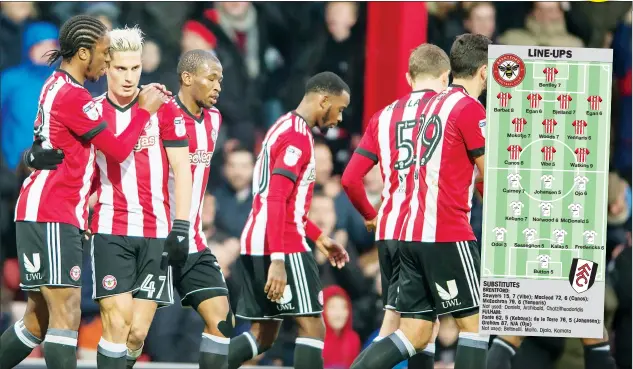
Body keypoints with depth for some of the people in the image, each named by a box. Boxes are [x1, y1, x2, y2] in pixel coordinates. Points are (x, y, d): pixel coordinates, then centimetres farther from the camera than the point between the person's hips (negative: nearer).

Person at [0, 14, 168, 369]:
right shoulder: (72, 94, -14)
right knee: (67, 314, -16)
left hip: (53, 217, 10)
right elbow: (118, 150, -13)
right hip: (52, 218, -10)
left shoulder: (58, 86, 16)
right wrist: (145, 110, 1)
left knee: (38, 321, 11)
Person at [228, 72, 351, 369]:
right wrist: (278, 260, -26)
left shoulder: (284, 128, 19)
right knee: (312, 327, -5)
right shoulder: (297, 137, -13)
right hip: (284, 246, -10)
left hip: (255, 243, 10)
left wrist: (319, 238, 27)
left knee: (263, 335, 11)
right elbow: (275, 202, -21)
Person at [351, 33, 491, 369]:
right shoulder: (470, 109, -9)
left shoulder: (433, 104, 17)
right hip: (447, 235, -8)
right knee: (473, 324, 0)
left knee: (413, 335, 6)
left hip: (412, 233, 8)